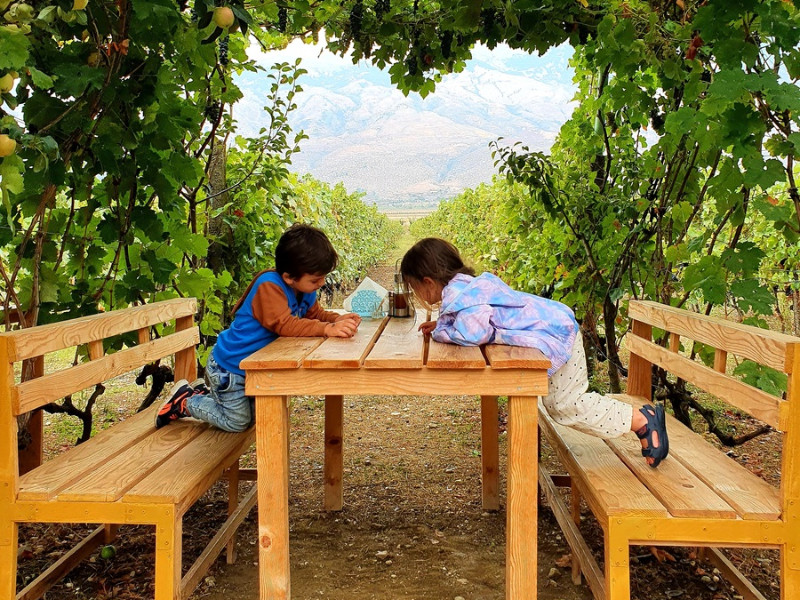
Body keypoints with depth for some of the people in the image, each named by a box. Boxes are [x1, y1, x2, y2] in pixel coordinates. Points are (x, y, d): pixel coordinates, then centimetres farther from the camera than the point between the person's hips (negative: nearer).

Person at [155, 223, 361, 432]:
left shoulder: (305, 290, -6)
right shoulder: (269, 286, -33)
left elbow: (315, 314, 6)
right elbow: (285, 325, -42)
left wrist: (338, 320, -16)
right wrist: (328, 329, -50)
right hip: (229, 366, -9)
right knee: (237, 423, 2)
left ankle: (205, 391, 36)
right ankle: (184, 400, 19)